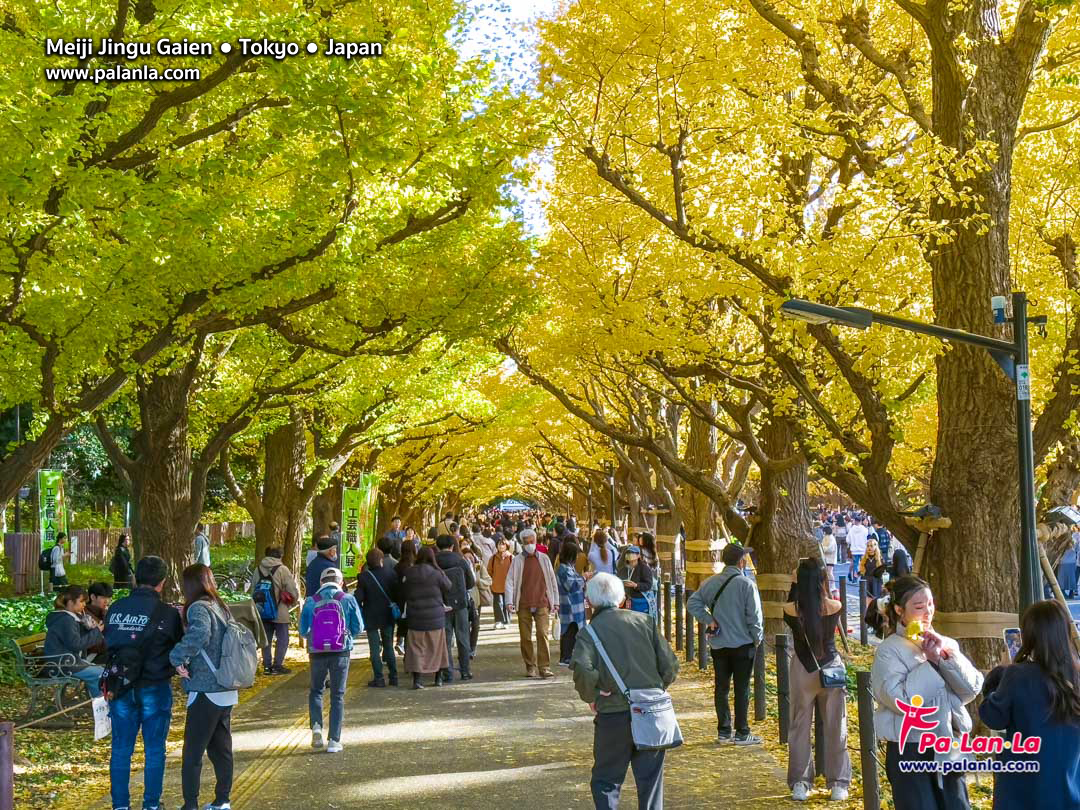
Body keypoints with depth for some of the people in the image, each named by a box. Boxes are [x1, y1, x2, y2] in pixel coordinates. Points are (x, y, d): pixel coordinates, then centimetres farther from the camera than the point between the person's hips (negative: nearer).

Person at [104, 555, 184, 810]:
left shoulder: (115, 609, 0)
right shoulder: (167, 613, -12)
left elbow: (108, 644, 7)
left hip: (120, 687, 3)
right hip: (154, 688, -3)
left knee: (121, 749, 11)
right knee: (154, 750, 9)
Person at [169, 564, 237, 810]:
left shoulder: (198, 608, -14)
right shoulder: (221, 607, 12)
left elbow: (200, 633, -33)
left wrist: (177, 657, -25)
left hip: (206, 692, -8)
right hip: (227, 691, 8)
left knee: (192, 752, -1)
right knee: (221, 748, 15)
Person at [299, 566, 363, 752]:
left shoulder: (311, 601, -1)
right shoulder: (347, 599, -3)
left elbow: (303, 630, 2)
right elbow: (358, 628, 1)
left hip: (317, 652, 1)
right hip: (341, 653, -1)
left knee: (316, 691, 20)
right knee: (338, 696, 8)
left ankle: (316, 726, -3)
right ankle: (334, 741, 6)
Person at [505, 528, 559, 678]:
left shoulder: (543, 559, 7)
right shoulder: (517, 560, 4)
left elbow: (552, 580, 12)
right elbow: (510, 581, 0)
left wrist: (555, 601, 9)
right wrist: (510, 602, -10)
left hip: (542, 604, 0)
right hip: (523, 605, 0)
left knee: (543, 634, -11)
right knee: (525, 637, 4)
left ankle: (544, 667, -9)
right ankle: (530, 667, 16)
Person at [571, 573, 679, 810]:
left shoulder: (589, 632, -3)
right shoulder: (644, 622, 5)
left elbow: (583, 671, -22)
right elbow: (670, 665, 2)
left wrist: (591, 697, -3)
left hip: (613, 715, -2)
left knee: (606, 781, 13)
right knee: (651, 779, 14)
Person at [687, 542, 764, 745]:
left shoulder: (711, 582, 1)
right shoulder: (747, 584, -14)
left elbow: (692, 602, -1)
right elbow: (754, 615, -13)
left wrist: (709, 620, 0)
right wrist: (758, 637, 1)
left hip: (718, 644, 4)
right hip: (742, 644, -4)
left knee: (721, 688, 11)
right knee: (742, 689, 3)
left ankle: (723, 731, 16)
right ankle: (742, 733, 6)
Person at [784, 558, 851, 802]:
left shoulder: (791, 609, -15)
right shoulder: (835, 607, -13)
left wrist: (794, 584, 5)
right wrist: (822, 580, 8)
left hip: (802, 670, 0)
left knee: (800, 727, 12)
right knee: (835, 727, 11)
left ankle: (800, 782, 15)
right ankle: (838, 783, 17)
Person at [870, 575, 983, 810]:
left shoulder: (946, 643, 8)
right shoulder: (889, 650, -9)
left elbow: (972, 689, 0)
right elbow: (901, 701, -21)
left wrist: (947, 656, -11)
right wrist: (930, 661, -16)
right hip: (909, 751, -5)